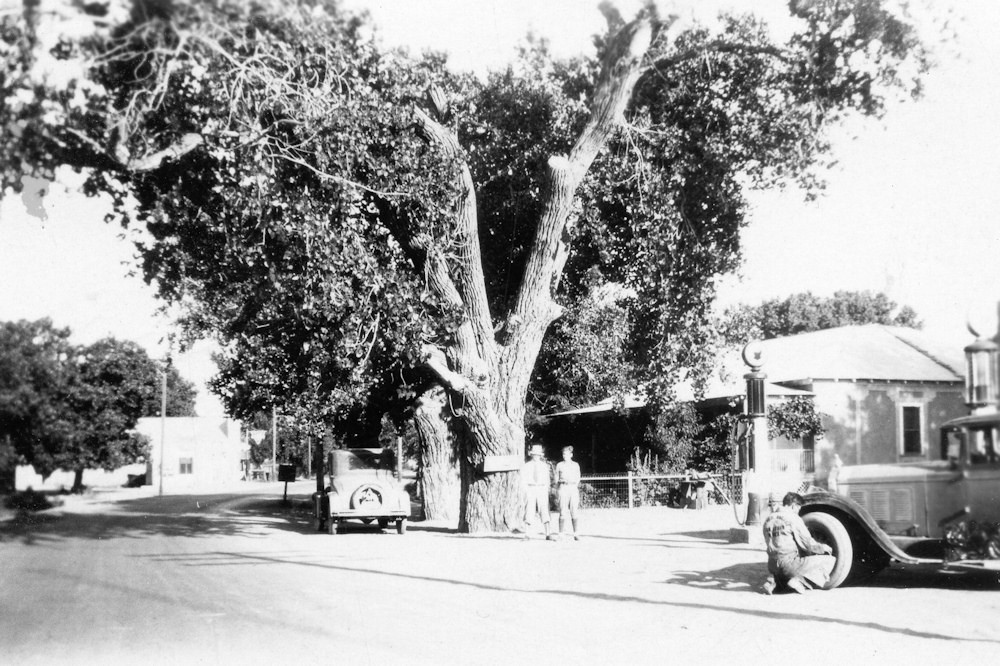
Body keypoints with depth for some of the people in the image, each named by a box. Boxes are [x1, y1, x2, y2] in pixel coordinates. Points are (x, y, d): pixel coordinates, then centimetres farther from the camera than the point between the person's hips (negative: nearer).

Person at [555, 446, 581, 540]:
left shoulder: (575, 465, 13)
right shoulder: (559, 465, 10)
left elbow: (578, 479, 15)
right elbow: (556, 479, 10)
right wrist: (563, 480, -8)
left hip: (573, 488, 1)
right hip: (563, 488, -1)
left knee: (574, 512, -4)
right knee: (562, 512, -7)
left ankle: (576, 534, -3)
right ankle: (561, 534, -5)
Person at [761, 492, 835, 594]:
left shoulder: (768, 519, 13)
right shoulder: (793, 518, -8)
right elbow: (808, 544, -8)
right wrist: (823, 548, 11)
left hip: (772, 566, 7)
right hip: (790, 564, -7)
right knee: (830, 560, -2)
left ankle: (773, 581, 11)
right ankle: (799, 581, -13)